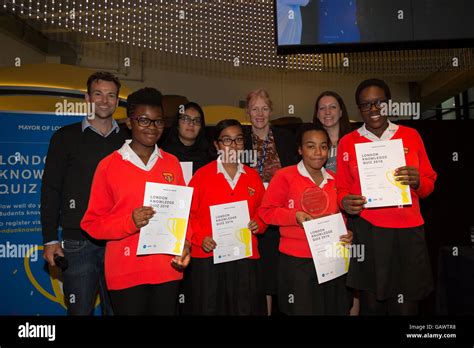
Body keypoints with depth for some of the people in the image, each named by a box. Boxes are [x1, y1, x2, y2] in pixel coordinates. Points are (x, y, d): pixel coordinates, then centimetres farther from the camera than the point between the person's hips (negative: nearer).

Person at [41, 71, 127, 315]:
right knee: (80, 310, 8)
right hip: (78, 242, -2)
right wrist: (50, 240, -4)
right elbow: (50, 190, 2)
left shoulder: (127, 140, 9)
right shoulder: (66, 137, 3)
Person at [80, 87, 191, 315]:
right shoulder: (109, 165, -4)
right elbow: (93, 222, -2)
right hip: (126, 272, -2)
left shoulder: (172, 163, 6)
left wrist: (185, 242, -6)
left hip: (168, 268, 3)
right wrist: (129, 221, -19)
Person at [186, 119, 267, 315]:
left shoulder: (252, 176, 8)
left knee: (245, 309, 13)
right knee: (209, 308, 12)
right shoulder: (202, 175, -3)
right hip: (208, 256, -2)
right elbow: (189, 213, -2)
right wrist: (200, 238, -14)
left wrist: (259, 224, -4)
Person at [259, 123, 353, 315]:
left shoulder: (334, 180, 7)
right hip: (297, 262, -5)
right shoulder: (284, 176, -9)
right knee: (301, 310, 10)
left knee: (334, 310, 18)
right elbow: (266, 211, -9)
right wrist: (295, 216, -21)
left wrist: (346, 233, 0)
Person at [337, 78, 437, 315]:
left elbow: (429, 183, 10)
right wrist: (345, 203, -14)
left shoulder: (410, 135, 7)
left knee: (405, 307, 4)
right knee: (371, 306, 5)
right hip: (366, 233, -1)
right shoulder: (347, 142, 5)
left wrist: (417, 182, -12)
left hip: (407, 232, 1)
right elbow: (342, 189, 8)